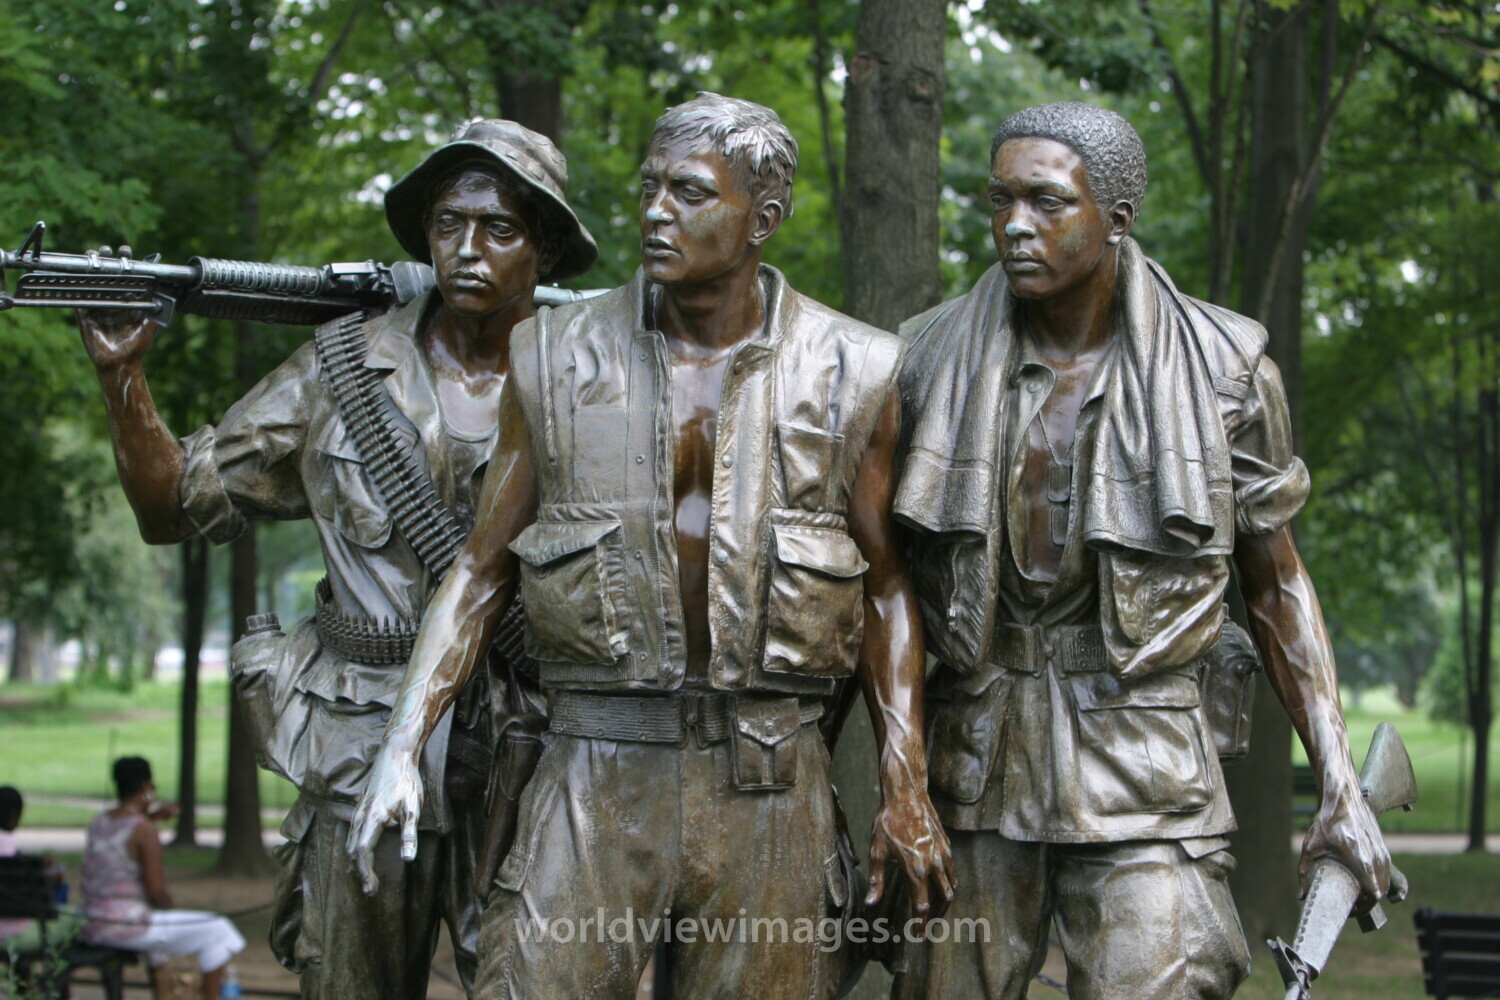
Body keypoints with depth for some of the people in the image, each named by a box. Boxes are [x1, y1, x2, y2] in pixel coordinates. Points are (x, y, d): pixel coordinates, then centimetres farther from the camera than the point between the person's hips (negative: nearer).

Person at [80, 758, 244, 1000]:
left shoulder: (97, 822, 8)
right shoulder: (145, 831, -16)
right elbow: (156, 891, -17)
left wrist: (149, 817, 22)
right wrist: (174, 910, 2)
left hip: (91, 928, 9)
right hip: (127, 928, -9)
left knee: (160, 924, 40)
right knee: (218, 930, 3)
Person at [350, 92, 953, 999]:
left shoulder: (849, 374, 3)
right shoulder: (557, 360, 4)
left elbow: (885, 586, 9)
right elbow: (483, 567, 8)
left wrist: (907, 788, 2)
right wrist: (403, 745, -2)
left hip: (769, 782, 0)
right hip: (595, 771, 0)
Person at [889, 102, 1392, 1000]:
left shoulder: (1223, 366, -2)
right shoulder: (935, 355, 1)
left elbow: (1276, 582, 6)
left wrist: (1341, 784, 0)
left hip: (1141, 767, -2)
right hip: (972, 762, 2)